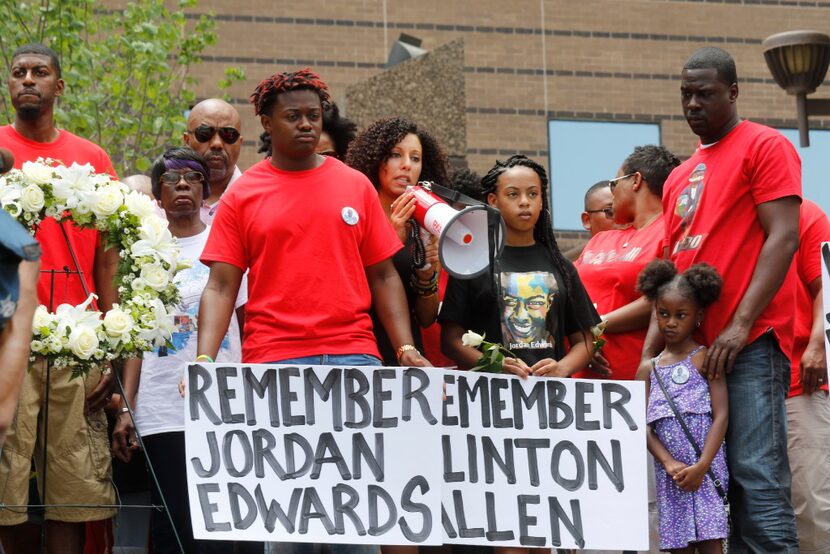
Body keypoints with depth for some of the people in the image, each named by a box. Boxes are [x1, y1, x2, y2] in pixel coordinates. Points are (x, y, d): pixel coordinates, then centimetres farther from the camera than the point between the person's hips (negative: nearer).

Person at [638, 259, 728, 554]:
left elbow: (721, 415, -7)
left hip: (704, 470, -5)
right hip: (668, 472, 5)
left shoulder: (704, 358, 0)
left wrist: (702, 466, -16)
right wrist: (668, 463, -9)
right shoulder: (652, 367, 14)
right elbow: (645, 424, 7)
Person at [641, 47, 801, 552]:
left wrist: (741, 325, -17)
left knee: (757, 477, -14)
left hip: (751, 342, -8)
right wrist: (651, 351, 11)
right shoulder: (680, 178, 22)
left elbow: (783, 238, -10)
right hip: (694, 346, 8)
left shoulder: (765, 146, 0)